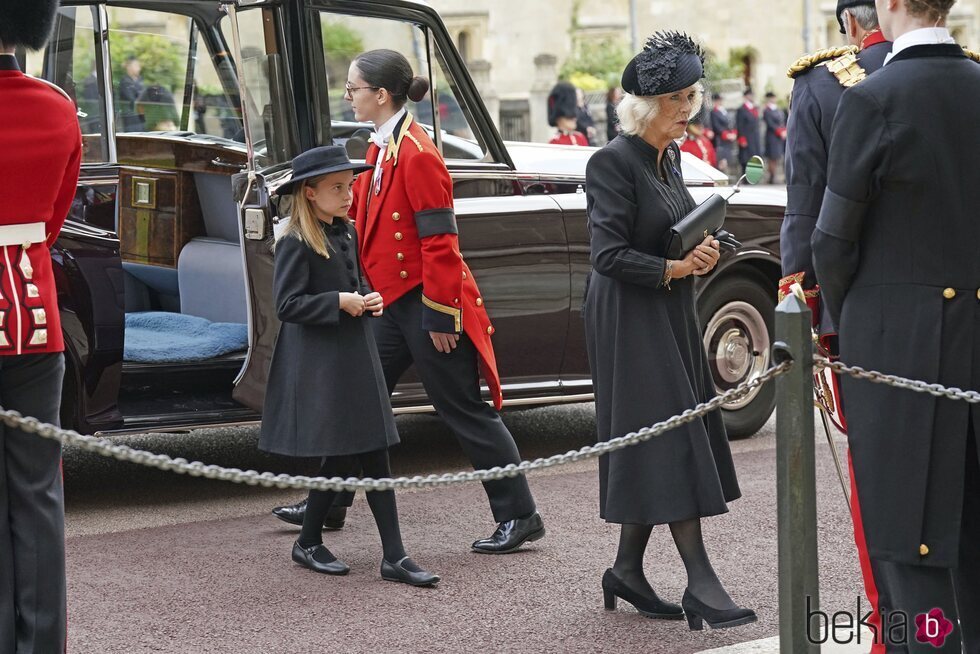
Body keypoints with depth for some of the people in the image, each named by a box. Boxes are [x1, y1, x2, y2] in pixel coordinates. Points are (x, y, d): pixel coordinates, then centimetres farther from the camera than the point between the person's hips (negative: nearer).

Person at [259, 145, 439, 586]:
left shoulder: (346, 235, 12)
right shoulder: (295, 243, -12)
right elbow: (287, 304, -17)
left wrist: (369, 300, 4)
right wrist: (339, 302, -19)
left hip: (355, 357, 8)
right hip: (318, 364, -8)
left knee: (373, 456, 6)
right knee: (340, 458, -3)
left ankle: (394, 558, 11)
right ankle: (307, 544, 14)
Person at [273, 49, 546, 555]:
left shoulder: (417, 156, -19)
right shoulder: (379, 151, 10)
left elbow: (439, 242, -20)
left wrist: (439, 316, -19)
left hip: (426, 305, -9)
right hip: (393, 301, 9)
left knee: (465, 411, -2)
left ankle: (519, 517, 8)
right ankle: (330, 500, 28)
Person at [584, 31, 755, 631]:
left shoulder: (670, 157, 11)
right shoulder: (614, 162, -15)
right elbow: (609, 255, -19)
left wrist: (702, 253, 0)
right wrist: (675, 268, -18)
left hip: (673, 316, 9)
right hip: (631, 318, -9)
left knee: (655, 448, 10)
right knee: (669, 442, -9)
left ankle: (628, 570, 20)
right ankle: (701, 583, -8)